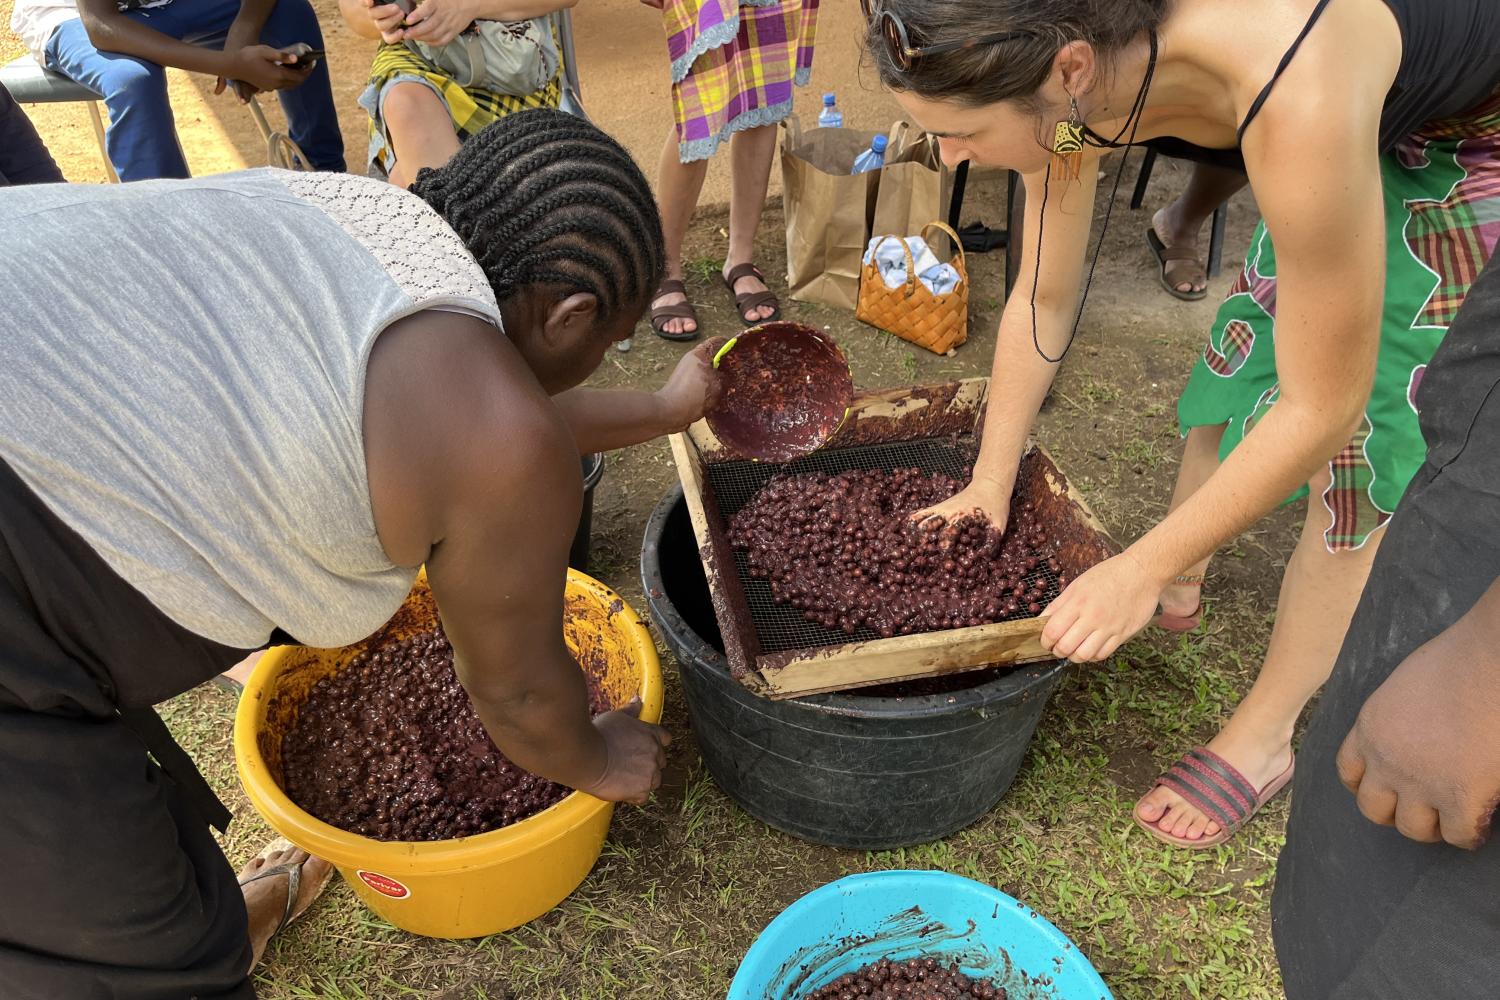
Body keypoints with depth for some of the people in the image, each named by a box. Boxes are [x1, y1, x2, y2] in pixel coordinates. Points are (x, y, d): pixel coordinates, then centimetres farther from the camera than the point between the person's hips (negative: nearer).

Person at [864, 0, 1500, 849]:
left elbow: (1322, 407, -33)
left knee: (1370, 436, -5)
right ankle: (1182, 585, 31)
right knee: (1244, 350, 9)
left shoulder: (1298, 103, -44)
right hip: (1383, 131, 6)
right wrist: (988, 490, -4)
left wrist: (1141, 569, -26)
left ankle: (1266, 737, 10)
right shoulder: (1076, 81, -23)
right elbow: (1044, 303, -10)